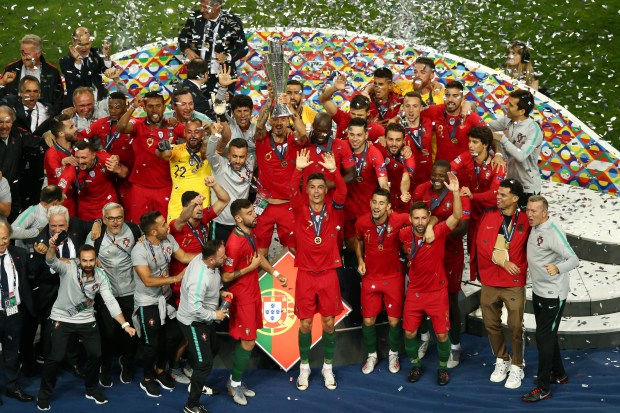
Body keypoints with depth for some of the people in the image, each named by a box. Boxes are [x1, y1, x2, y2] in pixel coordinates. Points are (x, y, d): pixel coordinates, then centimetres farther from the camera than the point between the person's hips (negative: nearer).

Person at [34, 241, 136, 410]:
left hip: (86, 320, 4)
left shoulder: (100, 277, -7)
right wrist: (52, 247, -61)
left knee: (96, 354, 3)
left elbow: (110, 302, -8)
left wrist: (125, 324, -16)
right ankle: (44, 394, 11)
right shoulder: (69, 269, -17)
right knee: (56, 357, -11)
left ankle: (91, 389, 28)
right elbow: (52, 262, -37)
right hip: (62, 319, -4)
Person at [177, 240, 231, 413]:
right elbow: (195, 308, -36)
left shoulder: (205, 258, -12)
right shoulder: (200, 278, -38)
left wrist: (220, 291, -4)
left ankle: (197, 384, 49)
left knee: (212, 348, 28)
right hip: (193, 322, -10)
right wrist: (215, 315, -23)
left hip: (203, 318, 10)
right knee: (205, 362, -7)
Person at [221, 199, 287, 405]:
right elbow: (226, 277, -22)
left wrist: (275, 273, 15)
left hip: (253, 293, 9)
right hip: (242, 297, -9)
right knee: (248, 341, -3)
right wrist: (252, 267, -18)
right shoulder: (235, 243, -26)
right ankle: (235, 383, 13)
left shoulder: (250, 233, 3)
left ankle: (236, 380, 27)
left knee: (243, 340, 15)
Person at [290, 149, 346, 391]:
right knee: (305, 323, 6)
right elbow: (293, 192, -20)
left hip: (328, 274, 1)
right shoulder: (300, 210, -2)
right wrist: (298, 169, -35)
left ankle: (327, 367, 23)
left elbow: (342, 193, -18)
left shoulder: (333, 210, -1)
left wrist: (333, 170, -34)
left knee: (329, 322, 8)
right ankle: (304, 367, 22)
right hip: (305, 274, -1)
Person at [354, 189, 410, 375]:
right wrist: (360, 261, -2)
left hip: (394, 277, -1)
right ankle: (372, 355, 30)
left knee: (394, 320, 7)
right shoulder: (362, 222, -14)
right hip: (370, 277, 1)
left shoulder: (398, 220, -21)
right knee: (368, 320, 7)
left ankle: (393, 354, 33)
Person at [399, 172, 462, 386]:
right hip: (414, 291, 3)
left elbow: (457, 216, -33)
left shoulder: (438, 232, -18)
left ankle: (443, 368, 25)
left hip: (437, 292, -2)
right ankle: (415, 365, 29)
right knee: (409, 332, 6)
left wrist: (455, 192, -44)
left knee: (442, 334, 1)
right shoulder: (404, 234, -10)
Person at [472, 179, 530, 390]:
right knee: (491, 324, 11)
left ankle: (517, 367, 19)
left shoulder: (524, 221, -6)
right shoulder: (488, 216, -1)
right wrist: (503, 261, -13)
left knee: (516, 327, 2)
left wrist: (522, 268, -7)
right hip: (489, 282, 3)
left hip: (514, 283, -2)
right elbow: (482, 245, -6)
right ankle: (501, 360, 31)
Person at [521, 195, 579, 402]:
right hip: (538, 291, 9)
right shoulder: (534, 228, 3)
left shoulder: (553, 232, -22)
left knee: (544, 337, -6)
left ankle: (543, 388, 1)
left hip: (553, 294, -9)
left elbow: (574, 260, -28)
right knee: (547, 335, 19)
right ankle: (558, 374, 36)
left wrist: (558, 268, -46)